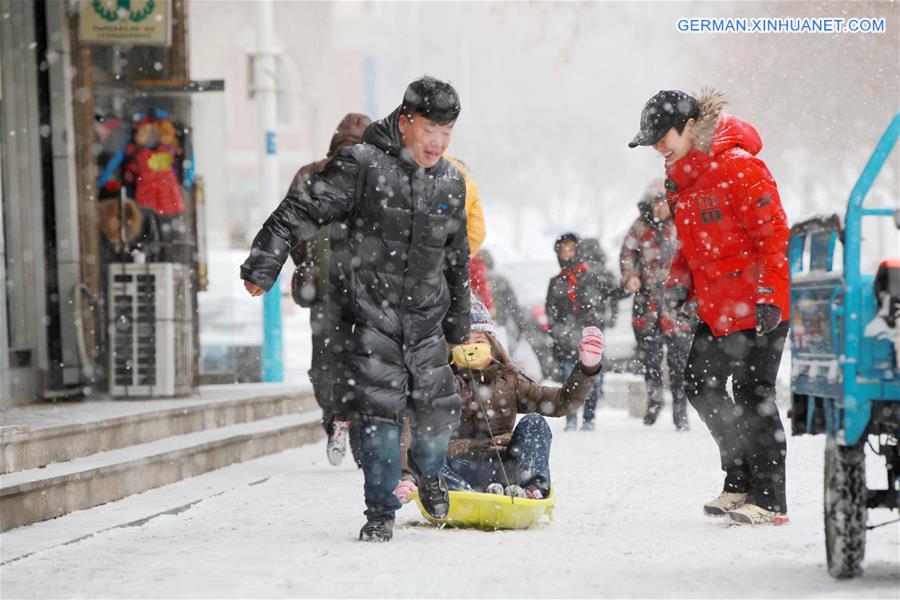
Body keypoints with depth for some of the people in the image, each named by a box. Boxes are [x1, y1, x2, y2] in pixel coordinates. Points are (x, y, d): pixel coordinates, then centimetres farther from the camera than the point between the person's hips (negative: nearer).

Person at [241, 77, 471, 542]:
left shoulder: (451, 183, 8)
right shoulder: (362, 166, -10)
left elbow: (456, 260, 19)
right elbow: (302, 211, -12)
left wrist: (458, 326, 22)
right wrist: (264, 265, -19)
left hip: (426, 319, 5)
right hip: (371, 315, -4)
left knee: (438, 410, 4)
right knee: (379, 411, -10)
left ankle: (428, 469, 39)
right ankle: (381, 513, 4)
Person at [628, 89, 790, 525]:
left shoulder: (738, 167, -17)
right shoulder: (680, 179, 11)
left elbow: (775, 235, -18)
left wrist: (769, 297, -21)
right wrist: (679, 282, 5)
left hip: (759, 308, -9)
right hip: (716, 309, 9)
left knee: (752, 395, -7)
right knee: (701, 387, 10)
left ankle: (770, 501, 1)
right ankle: (740, 481, 21)